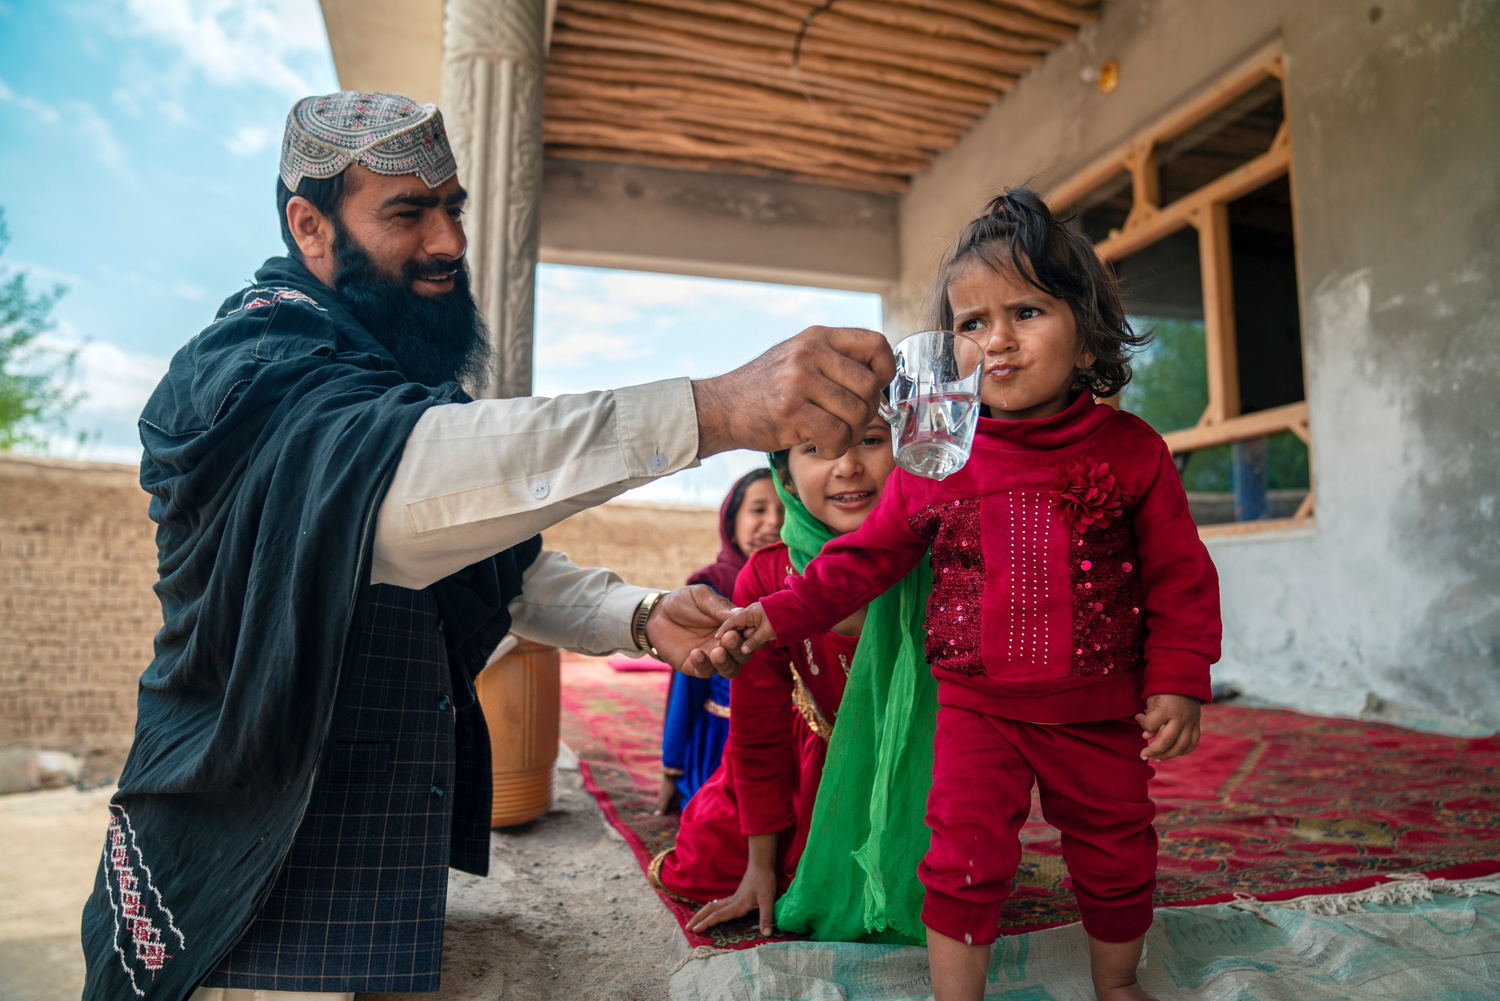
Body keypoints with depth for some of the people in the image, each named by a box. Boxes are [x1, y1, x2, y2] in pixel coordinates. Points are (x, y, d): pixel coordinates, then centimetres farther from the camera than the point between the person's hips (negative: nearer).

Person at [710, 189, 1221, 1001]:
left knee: (1115, 858, 18)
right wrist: (782, 614, -6)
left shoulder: (1131, 451, -6)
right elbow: (867, 555, 0)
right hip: (976, 702, -1)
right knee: (965, 854, -2)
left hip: (1099, 709, 1)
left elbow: (1179, 577, -1)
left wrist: (1178, 683, -7)